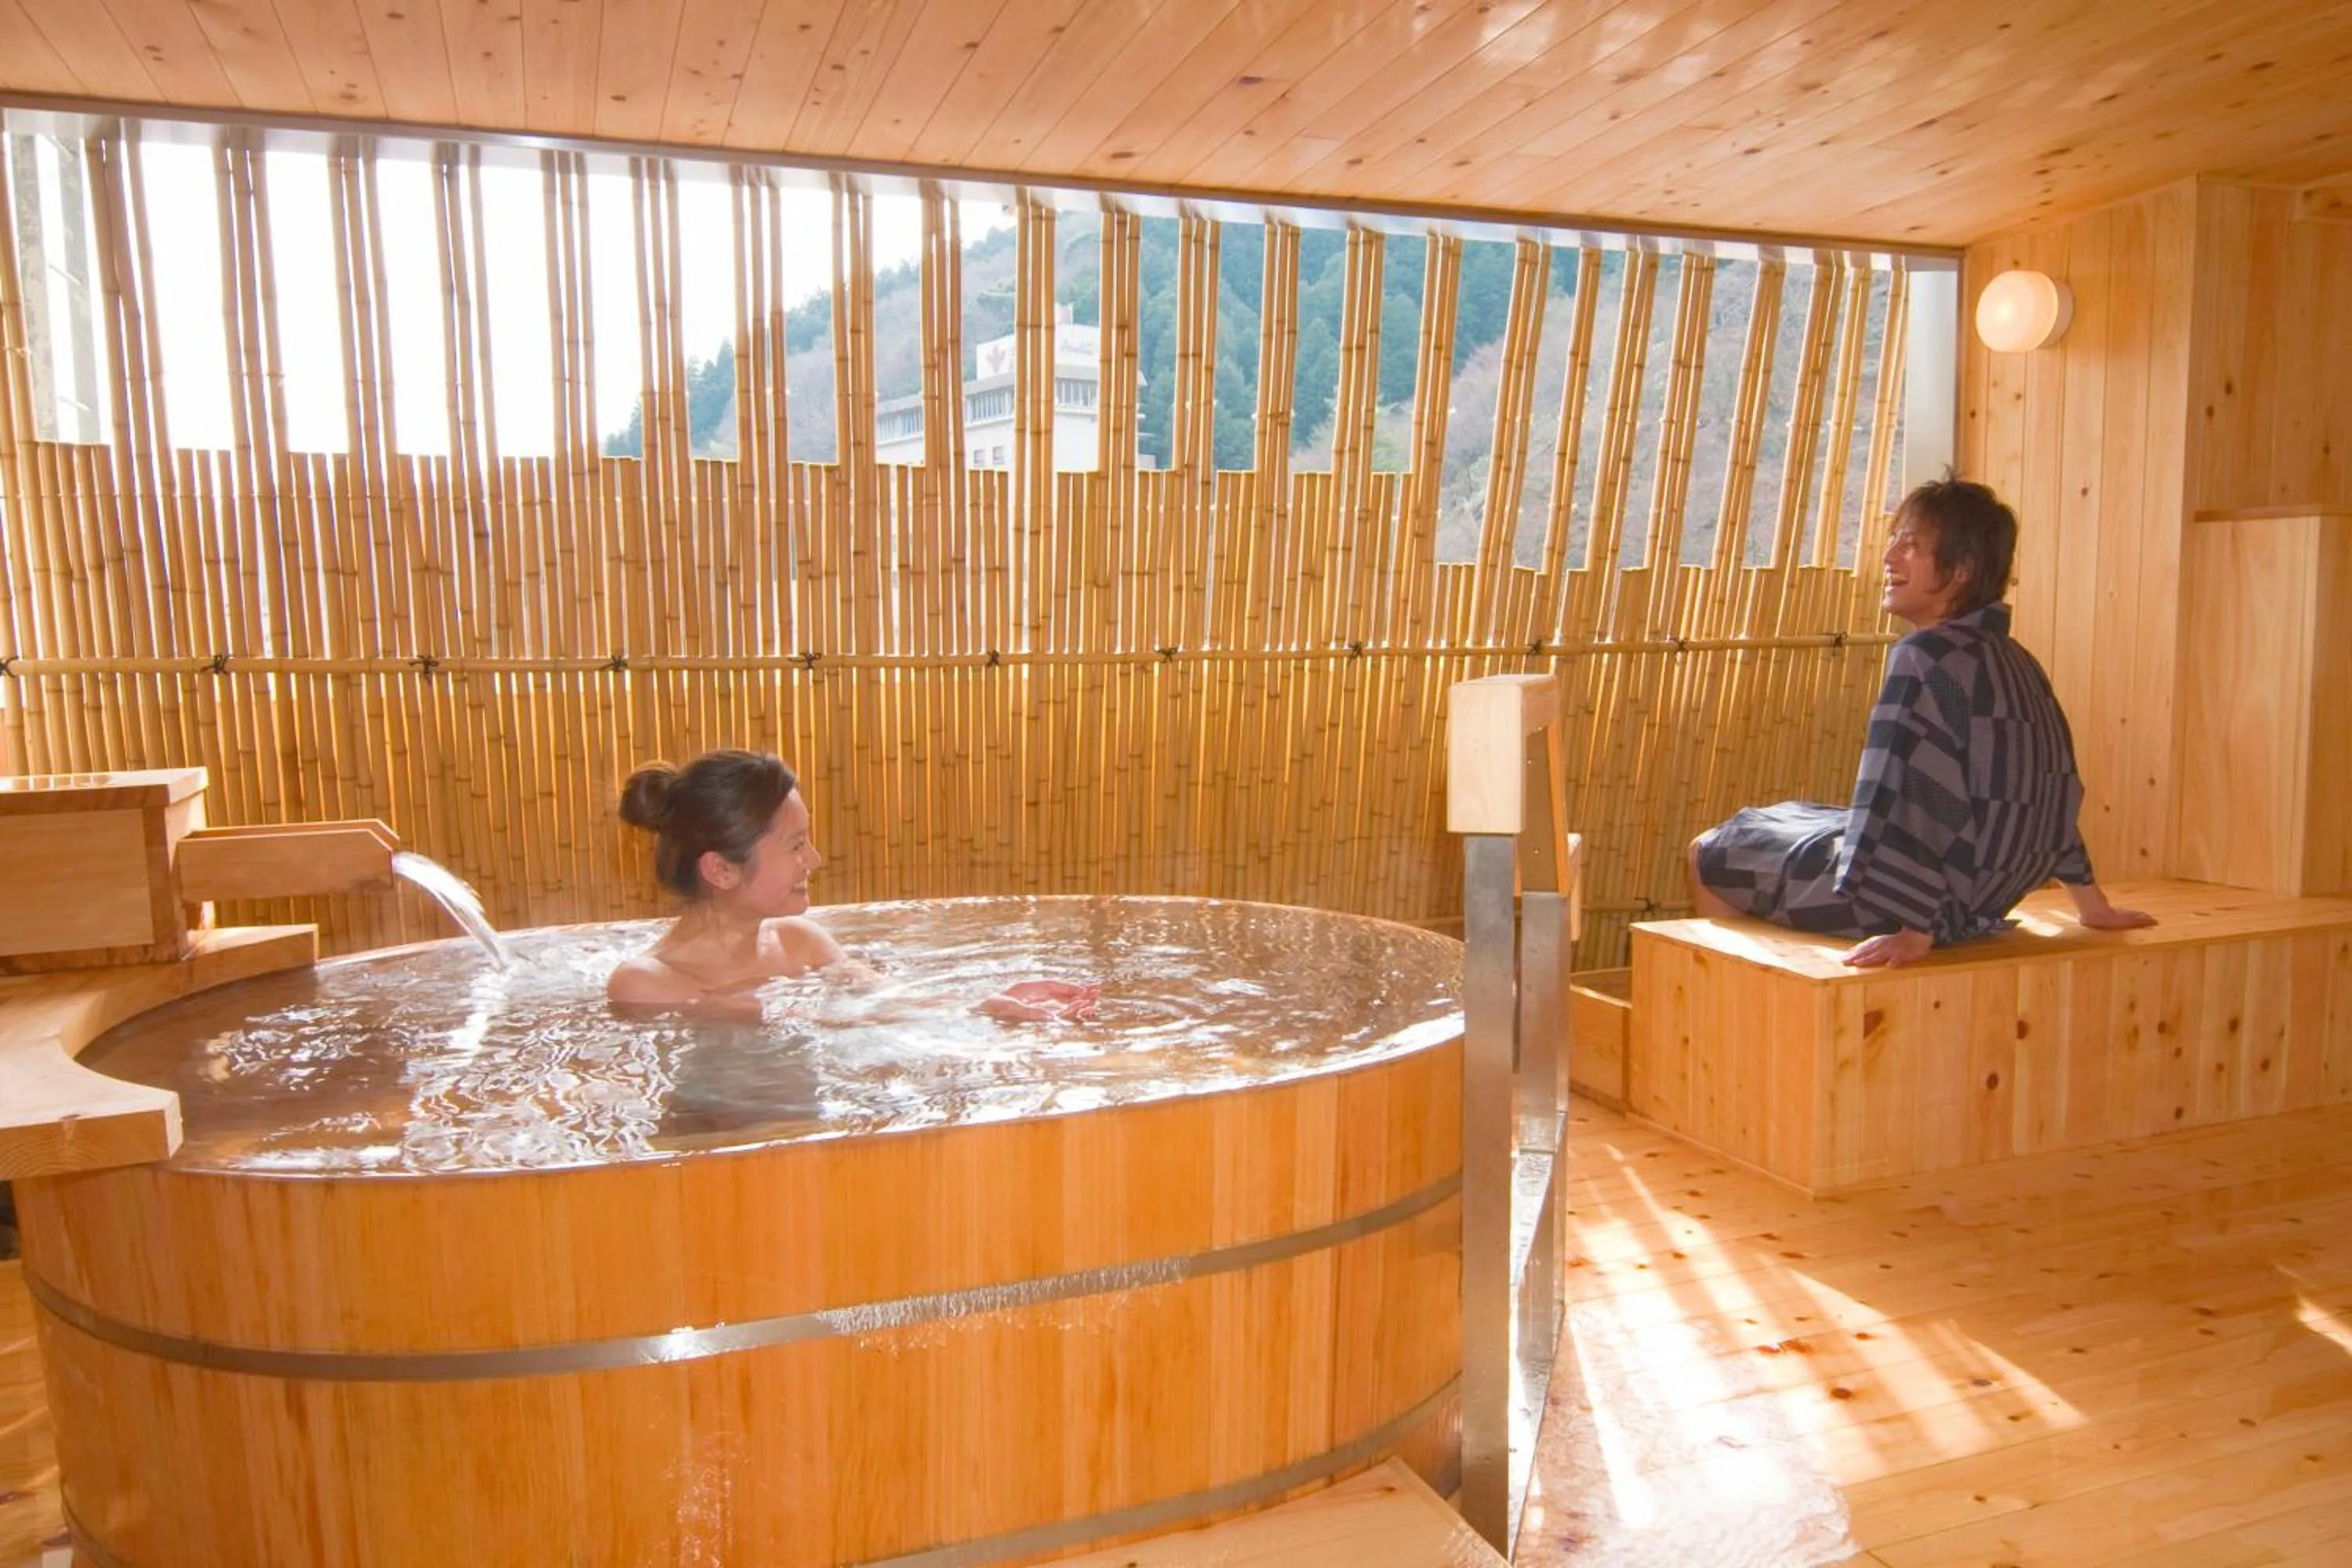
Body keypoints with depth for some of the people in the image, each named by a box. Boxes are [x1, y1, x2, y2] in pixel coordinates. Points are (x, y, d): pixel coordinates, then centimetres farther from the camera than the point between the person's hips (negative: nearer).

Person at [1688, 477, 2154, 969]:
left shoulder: (1925, 657, -21)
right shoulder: (2015, 662, 6)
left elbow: (1893, 800, -27)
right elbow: (2055, 786, 13)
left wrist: (1914, 929, -27)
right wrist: (2090, 901, 20)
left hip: (1912, 899, -10)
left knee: (1708, 856, 4)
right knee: (1781, 818, 28)